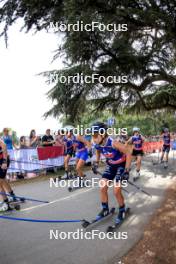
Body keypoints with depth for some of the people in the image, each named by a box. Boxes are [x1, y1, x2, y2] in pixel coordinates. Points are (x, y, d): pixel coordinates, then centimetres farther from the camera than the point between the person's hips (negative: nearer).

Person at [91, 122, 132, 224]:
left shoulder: (113, 143, -36)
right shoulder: (96, 144, -17)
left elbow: (128, 152, -27)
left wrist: (127, 170, -28)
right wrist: (96, 164, 6)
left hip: (121, 165, -6)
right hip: (110, 165, 6)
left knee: (116, 191, -8)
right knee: (103, 188, 2)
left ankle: (122, 211, 18)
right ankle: (105, 209, 24)